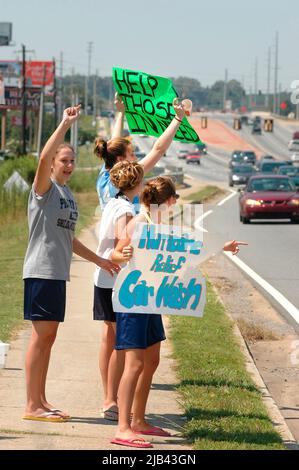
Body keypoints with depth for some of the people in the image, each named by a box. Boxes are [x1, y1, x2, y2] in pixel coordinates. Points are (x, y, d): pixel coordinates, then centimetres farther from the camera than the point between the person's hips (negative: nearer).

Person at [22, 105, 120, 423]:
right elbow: (44, 160, -29)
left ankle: (41, 402, 17)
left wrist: (99, 260, 29)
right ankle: (32, 406, -6)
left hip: (58, 274, 8)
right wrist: (65, 125, -31)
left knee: (48, 337, 11)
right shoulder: (45, 188, -6)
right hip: (41, 272, -8)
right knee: (41, 336, -8)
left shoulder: (67, 193, 18)